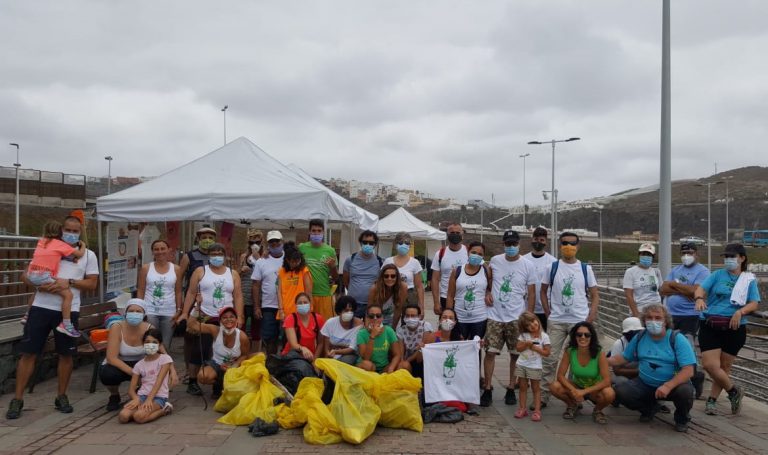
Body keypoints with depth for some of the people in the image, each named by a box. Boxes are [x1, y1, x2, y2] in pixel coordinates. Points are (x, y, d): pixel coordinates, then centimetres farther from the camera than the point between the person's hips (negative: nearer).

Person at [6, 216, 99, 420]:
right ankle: (17, 399, 10)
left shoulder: (88, 255, 6)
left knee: (66, 354, 7)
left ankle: (61, 396, 22)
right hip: (41, 307, 0)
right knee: (28, 352, 0)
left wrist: (69, 282, -14)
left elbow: (92, 284, 2)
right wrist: (40, 284, -13)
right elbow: (27, 274, 7)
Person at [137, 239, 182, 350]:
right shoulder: (146, 268, 2)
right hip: (150, 312, -1)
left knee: (165, 346, 5)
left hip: (169, 312, 1)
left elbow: (178, 292, 6)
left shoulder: (176, 269, 3)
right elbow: (140, 291, 3)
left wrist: (178, 311, -1)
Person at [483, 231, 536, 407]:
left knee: (516, 354, 6)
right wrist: (487, 292, 1)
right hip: (495, 316, 1)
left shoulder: (528, 266, -3)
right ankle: (487, 389, 9)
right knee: (490, 352, -2)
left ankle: (511, 390, 19)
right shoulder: (495, 260, 2)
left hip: (517, 318, -1)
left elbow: (531, 293, -1)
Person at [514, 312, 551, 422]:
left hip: (535, 366, -3)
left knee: (536, 388, 5)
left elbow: (547, 353, -10)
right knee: (523, 387, 10)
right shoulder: (523, 335, 1)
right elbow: (518, 348, -4)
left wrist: (535, 348, -18)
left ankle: (537, 411, 7)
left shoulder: (544, 336, -7)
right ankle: (522, 409, 18)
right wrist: (526, 344, -19)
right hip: (522, 365, 3)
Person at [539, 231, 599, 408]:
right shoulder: (551, 268, 2)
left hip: (580, 321, 1)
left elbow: (594, 296, 7)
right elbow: (543, 291, 9)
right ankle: (543, 396, 7)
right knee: (550, 359, 0)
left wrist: (591, 317, -5)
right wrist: (548, 313, 0)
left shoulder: (585, 269, 4)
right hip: (556, 321, -1)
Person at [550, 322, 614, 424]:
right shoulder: (569, 352, -18)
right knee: (554, 387, -27)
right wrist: (574, 391, -31)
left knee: (609, 394, -36)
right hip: (576, 386, 2)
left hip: (595, 389, -2)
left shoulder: (600, 354, -23)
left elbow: (607, 381, -26)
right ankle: (572, 405, 7)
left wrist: (584, 391, -31)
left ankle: (597, 410, 2)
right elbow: (560, 375, -15)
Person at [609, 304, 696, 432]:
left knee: (685, 391, -36)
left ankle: (682, 419, 3)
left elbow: (688, 371, -20)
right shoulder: (639, 338, 2)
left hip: (674, 384, -3)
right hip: (645, 385, 3)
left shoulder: (677, 339, -13)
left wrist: (668, 386, -34)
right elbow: (624, 358, 15)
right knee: (621, 391, -20)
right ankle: (650, 408, 14)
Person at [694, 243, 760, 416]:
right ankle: (734, 391, 15)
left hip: (734, 328, 0)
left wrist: (740, 312, -22)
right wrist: (699, 298, -29)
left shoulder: (749, 279, 7)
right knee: (710, 365, -9)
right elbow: (700, 288, -6)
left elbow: (754, 304, -2)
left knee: (724, 367, 7)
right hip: (710, 325, 0)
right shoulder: (718, 275, 7)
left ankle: (712, 400, 24)